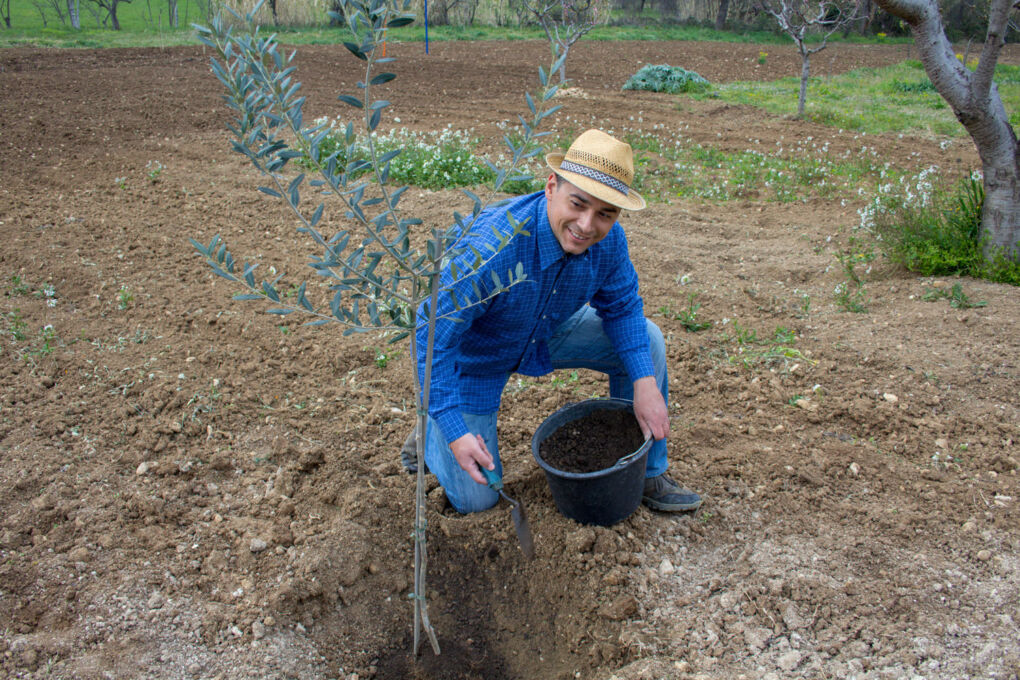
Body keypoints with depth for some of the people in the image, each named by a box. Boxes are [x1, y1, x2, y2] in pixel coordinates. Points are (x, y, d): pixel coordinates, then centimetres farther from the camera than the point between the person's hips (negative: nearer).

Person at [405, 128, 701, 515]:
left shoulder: (609, 239, -22)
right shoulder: (493, 247, -40)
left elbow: (622, 308, -4)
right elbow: (434, 334, -34)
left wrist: (645, 383, -18)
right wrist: (456, 432, -36)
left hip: (545, 332, 5)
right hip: (473, 355, -5)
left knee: (645, 340, -9)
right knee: (476, 500, 0)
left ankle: (646, 474, 7)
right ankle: (431, 430, 31)